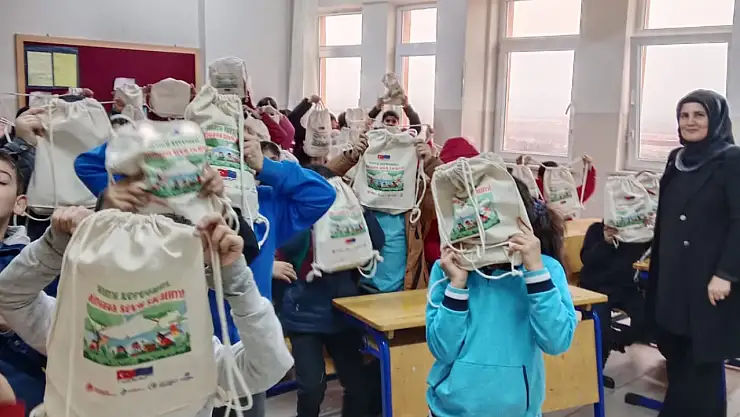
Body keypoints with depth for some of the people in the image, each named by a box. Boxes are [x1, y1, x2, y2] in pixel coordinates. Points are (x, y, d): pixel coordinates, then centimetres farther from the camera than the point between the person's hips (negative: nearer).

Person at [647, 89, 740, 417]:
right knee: (675, 352, 10)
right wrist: (657, 265, 15)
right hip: (673, 274, 6)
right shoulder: (676, 159, 12)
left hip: (710, 277, -6)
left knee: (704, 357, 3)